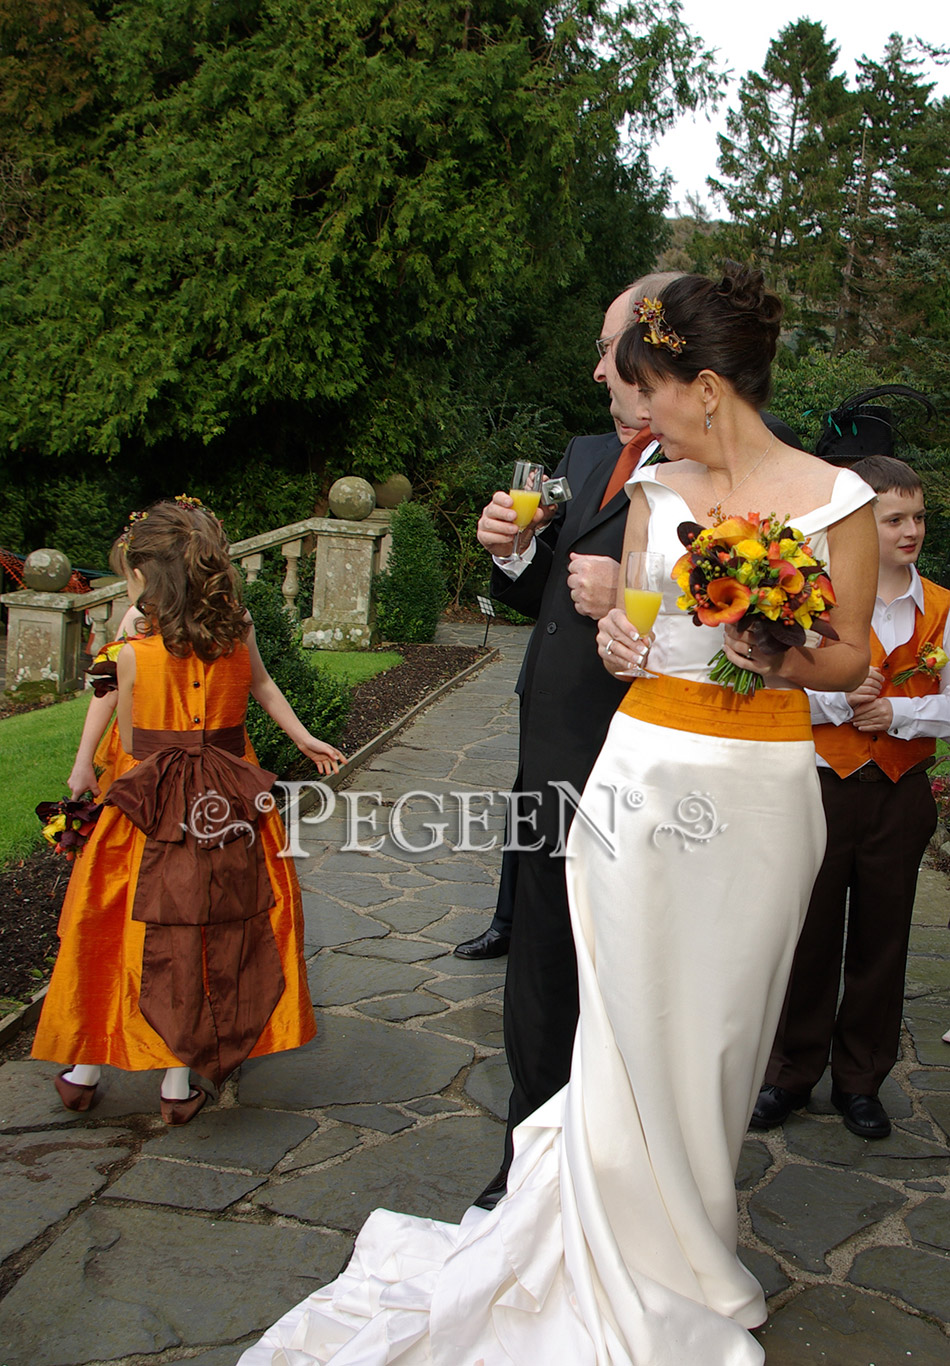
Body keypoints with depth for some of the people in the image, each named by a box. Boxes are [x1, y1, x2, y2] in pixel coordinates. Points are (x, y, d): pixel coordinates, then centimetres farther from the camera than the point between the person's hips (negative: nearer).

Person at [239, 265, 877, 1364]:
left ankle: (686, 1234, 33)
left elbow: (851, 659, 2)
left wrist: (783, 661, -17)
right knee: (634, 1021, 6)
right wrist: (613, 634, -8)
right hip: (645, 770, 2)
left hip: (761, 787, -2)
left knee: (715, 1020, 9)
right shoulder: (652, 488, 6)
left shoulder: (836, 499, -3)